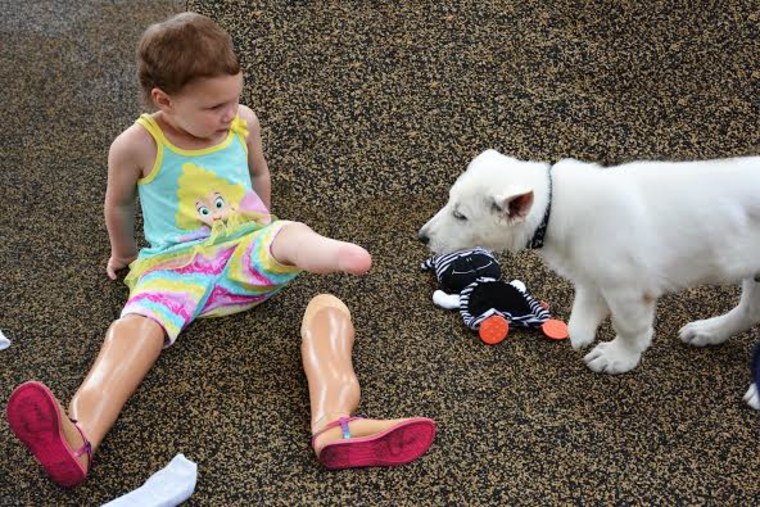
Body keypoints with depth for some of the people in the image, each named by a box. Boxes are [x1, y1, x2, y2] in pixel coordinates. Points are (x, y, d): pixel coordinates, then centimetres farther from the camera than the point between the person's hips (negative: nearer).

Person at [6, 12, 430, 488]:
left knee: (292, 233, -30)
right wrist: (123, 254, 26)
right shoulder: (136, 146, -8)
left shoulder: (244, 123, 1)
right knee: (136, 326, -33)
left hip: (246, 253, 4)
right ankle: (78, 439, -56)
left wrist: (265, 231, 31)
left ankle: (334, 254, -68)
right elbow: (119, 204, 10)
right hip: (173, 267, -3)